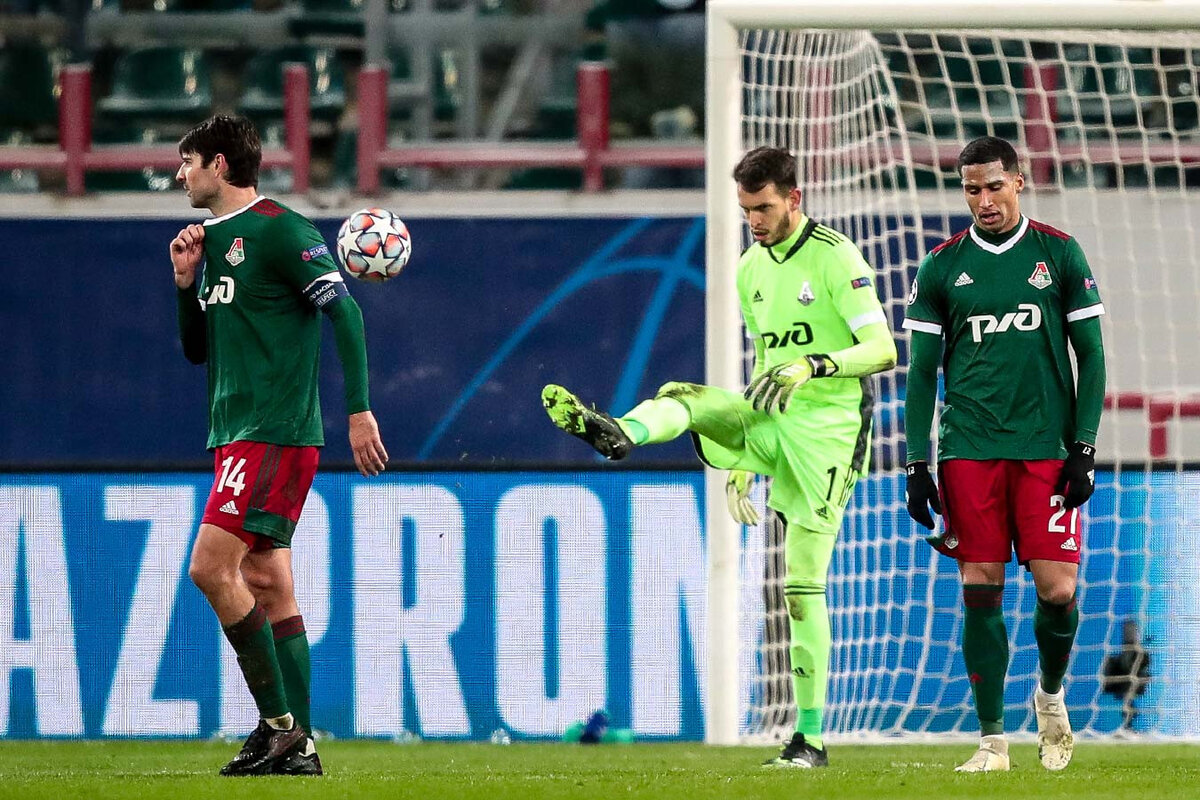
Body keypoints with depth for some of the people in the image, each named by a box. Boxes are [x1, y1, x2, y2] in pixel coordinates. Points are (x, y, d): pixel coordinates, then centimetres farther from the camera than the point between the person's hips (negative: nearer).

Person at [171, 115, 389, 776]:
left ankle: (278, 723, -14)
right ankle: (298, 746, 5)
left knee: (212, 567, -18)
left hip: (277, 432, -9)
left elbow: (344, 311, -14)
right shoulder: (212, 239, 18)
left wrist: (359, 409, -20)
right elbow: (196, 349, 24)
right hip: (236, 434, 9)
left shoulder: (277, 229, -9)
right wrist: (185, 281, 8)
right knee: (268, 588, 6)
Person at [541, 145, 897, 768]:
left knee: (803, 584, -9)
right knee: (682, 397, -20)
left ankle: (811, 738, -4)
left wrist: (811, 365, -30)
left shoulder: (835, 257, -9)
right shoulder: (750, 267, 13)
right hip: (768, 419, 7)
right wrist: (742, 458, 22)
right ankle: (617, 434, -54)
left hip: (828, 429, -7)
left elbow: (882, 349, -16)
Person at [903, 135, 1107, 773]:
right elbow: (922, 372, 9)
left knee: (1057, 589, -6)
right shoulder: (942, 266, 6)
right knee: (980, 592, -2)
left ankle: (1051, 692, 23)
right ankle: (992, 739, 5)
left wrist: (1084, 448, -2)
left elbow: (1090, 355, 6)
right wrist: (917, 464, 1)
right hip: (968, 450, 1)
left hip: (1046, 450, -1)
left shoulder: (1059, 254, 4)